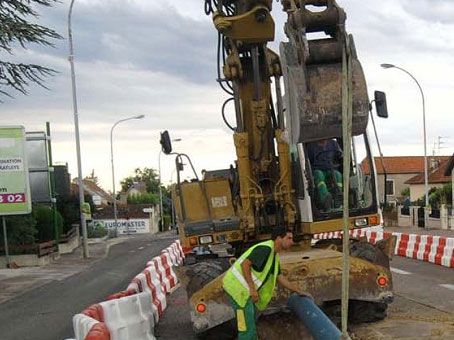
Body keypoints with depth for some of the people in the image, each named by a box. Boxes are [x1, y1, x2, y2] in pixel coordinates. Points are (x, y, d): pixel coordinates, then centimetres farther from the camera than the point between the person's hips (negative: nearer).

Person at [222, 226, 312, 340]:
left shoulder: (274, 255, 14)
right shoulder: (265, 248, -18)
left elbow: (280, 278, 22)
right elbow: (244, 264, -26)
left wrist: (299, 291, 24)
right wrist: (252, 288, -25)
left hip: (243, 287, 10)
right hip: (238, 287, -10)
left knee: (250, 325, 19)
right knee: (247, 328, -6)